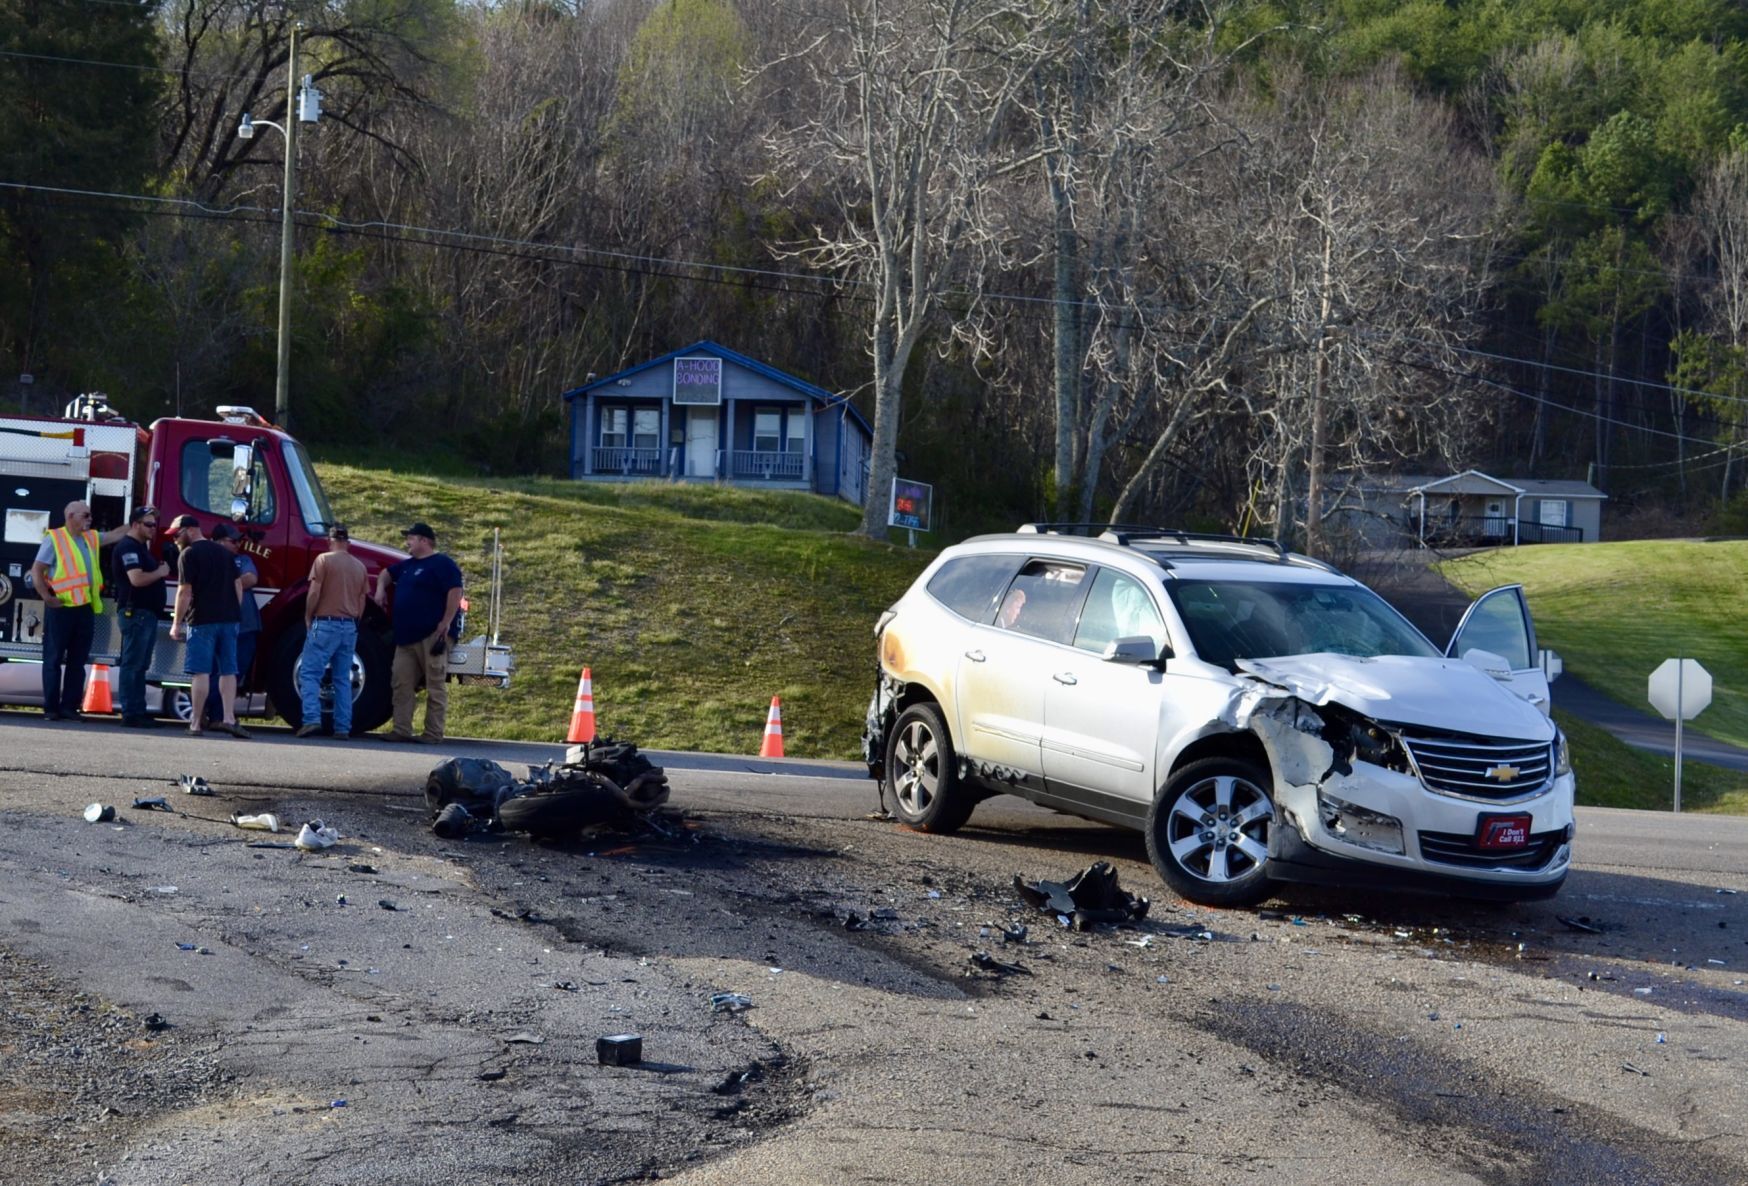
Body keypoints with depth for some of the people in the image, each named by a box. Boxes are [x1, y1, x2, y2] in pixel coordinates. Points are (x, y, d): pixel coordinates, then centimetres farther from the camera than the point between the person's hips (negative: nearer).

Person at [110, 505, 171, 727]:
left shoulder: (142, 547, 20)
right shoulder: (128, 547, -12)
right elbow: (137, 579, -23)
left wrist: (161, 570, 10)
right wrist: (160, 572, -10)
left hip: (148, 613, 10)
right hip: (135, 612, -10)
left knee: (141, 665, 11)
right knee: (132, 665, -9)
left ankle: (139, 711, 14)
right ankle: (130, 713, -9)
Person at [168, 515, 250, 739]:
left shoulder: (189, 554, -5)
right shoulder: (223, 553, 16)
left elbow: (185, 592, -10)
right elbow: (237, 586, 17)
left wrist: (176, 623, -6)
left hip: (202, 619, -6)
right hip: (229, 618, 6)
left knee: (201, 672, -4)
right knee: (228, 671, 6)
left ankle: (197, 723, -2)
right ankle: (228, 719, -1)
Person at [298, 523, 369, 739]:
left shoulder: (324, 560, -6)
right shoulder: (360, 566, 10)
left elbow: (314, 593, -11)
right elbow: (362, 601, 13)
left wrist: (308, 618, 2)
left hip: (325, 623, -5)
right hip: (350, 627, 5)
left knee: (310, 673, -3)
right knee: (343, 679, 9)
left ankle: (312, 719, -18)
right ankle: (343, 727, 5)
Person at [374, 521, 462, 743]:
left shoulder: (442, 564, -7)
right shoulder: (408, 565, 21)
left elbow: (455, 592, -17)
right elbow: (386, 573, 38)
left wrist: (446, 623, -21)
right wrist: (381, 589, 18)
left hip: (431, 635, -9)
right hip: (406, 636, 9)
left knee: (435, 687, -4)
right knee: (402, 685, 5)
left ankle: (433, 733, -4)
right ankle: (402, 731, 6)